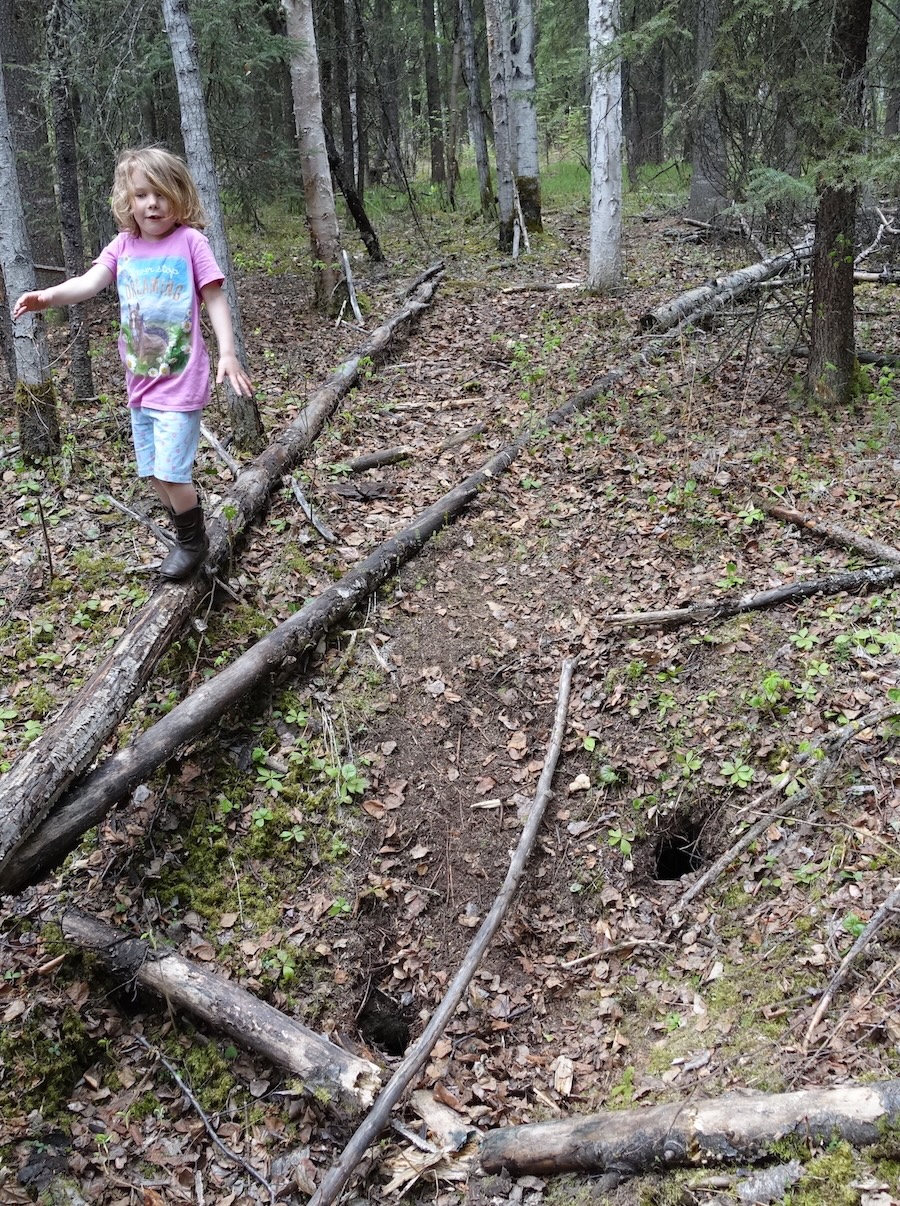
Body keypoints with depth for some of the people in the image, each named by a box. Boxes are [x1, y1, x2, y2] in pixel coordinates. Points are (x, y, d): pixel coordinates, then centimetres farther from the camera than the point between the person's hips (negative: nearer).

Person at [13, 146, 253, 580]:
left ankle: (193, 541, 17)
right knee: (153, 471, 15)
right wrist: (48, 296, -29)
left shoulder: (189, 241, -9)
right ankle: (187, 536, 35)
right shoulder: (124, 245, 3)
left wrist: (228, 353, -20)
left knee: (171, 470, -7)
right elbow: (89, 283, -9)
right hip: (141, 379, 6)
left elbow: (215, 299, -8)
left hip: (180, 380, -6)